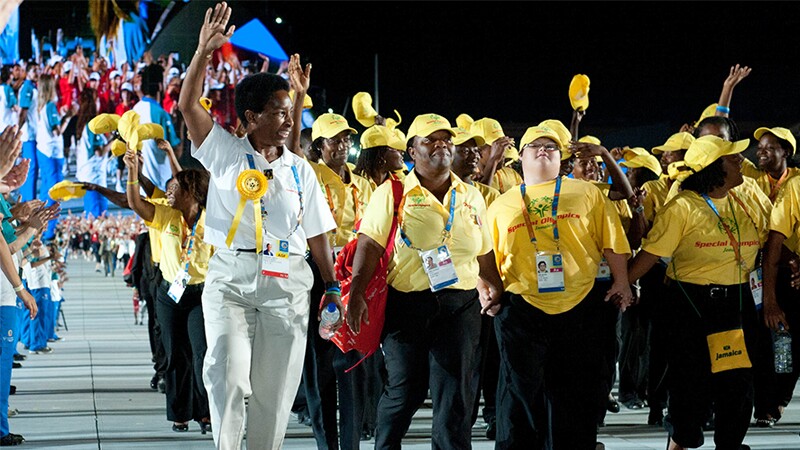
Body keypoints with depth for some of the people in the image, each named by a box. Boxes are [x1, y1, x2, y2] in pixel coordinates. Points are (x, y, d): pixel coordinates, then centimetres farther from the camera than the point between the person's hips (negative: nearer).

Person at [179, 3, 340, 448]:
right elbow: (189, 105, -9)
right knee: (228, 372, -15)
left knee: (275, 385, 5)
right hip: (230, 277, -2)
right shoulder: (225, 153, 3)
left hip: (287, 282, 2)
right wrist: (204, 51, -20)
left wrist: (332, 286, 7)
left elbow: (318, 233, 11)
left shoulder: (299, 169, 9)